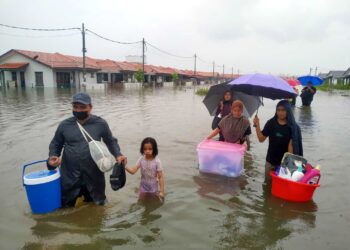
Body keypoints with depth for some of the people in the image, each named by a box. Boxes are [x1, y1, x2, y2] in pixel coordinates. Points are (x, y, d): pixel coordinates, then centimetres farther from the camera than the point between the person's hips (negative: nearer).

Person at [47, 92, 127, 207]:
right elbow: (55, 144, 12)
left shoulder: (100, 124, -5)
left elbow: (111, 141, 6)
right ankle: (78, 194, 42)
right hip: (70, 176, 1)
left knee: (99, 203, 18)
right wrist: (52, 157, -7)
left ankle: (87, 194, 48)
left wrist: (118, 155, -10)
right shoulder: (64, 125, -1)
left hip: (93, 175, 0)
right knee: (66, 205, 13)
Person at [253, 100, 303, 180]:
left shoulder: (293, 127, -8)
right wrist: (257, 125, -13)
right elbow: (261, 139, -1)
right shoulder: (271, 123, -3)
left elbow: (292, 145, -11)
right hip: (270, 161, 2)